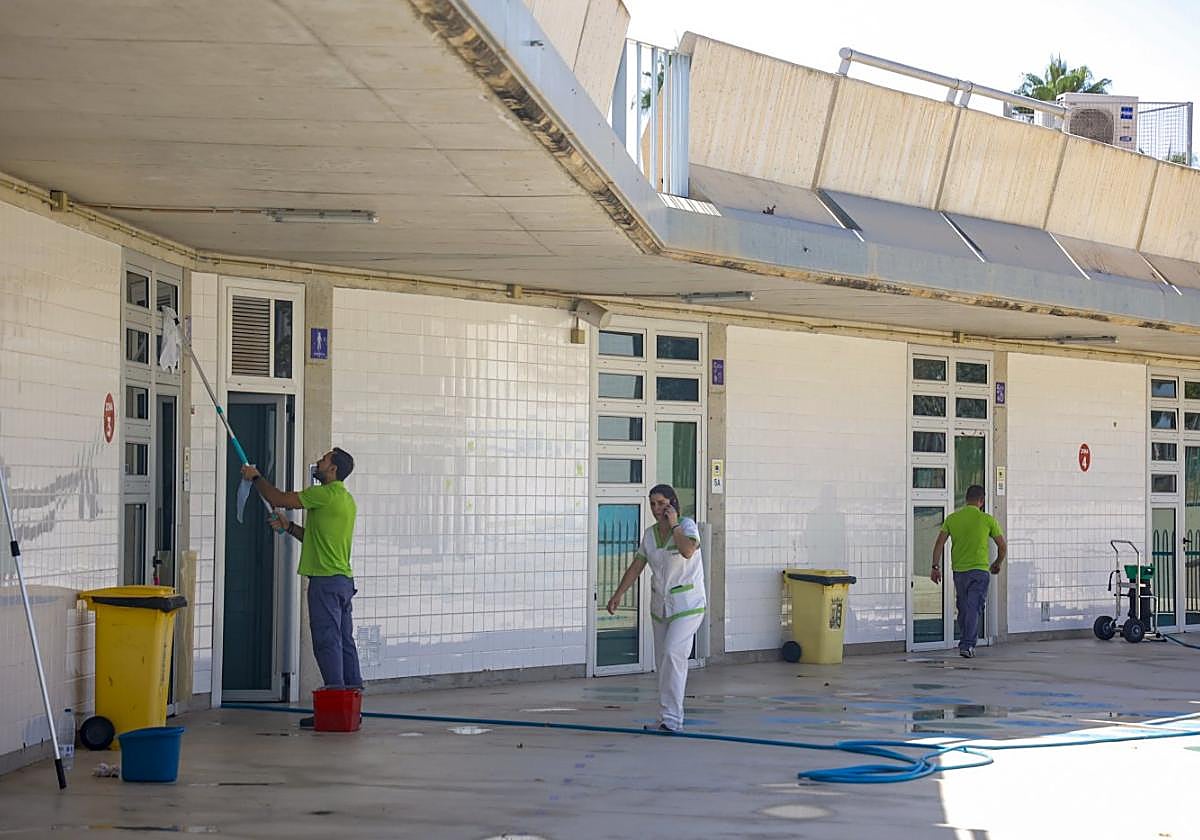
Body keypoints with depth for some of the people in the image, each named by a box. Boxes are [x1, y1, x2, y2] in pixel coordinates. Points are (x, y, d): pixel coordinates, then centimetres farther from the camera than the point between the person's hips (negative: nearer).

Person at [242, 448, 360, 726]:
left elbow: (279, 498, -7)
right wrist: (289, 527, 22)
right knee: (344, 642, 9)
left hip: (326, 580, -10)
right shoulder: (346, 500, 19)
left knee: (327, 643, -9)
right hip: (344, 580, 10)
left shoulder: (326, 494, -12)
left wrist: (255, 477, 7)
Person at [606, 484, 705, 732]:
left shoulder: (687, 525, -10)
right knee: (663, 663, 7)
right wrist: (617, 595, 10)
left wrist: (674, 525, -20)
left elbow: (687, 551, -31)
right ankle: (669, 718, 15)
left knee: (673, 654, -20)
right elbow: (636, 566, 13)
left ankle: (671, 718, -19)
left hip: (687, 605, -6)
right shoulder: (650, 534, 7)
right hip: (660, 606, 6)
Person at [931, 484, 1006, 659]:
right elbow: (1003, 546, 3)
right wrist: (997, 564, 19)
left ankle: (966, 643, 24)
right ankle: (967, 645, -11)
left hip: (959, 571, 3)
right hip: (979, 571, -3)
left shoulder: (952, 518, 4)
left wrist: (936, 567, 1)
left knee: (963, 609, 16)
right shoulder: (987, 519, -2)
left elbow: (939, 544, -2)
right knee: (974, 609, -3)